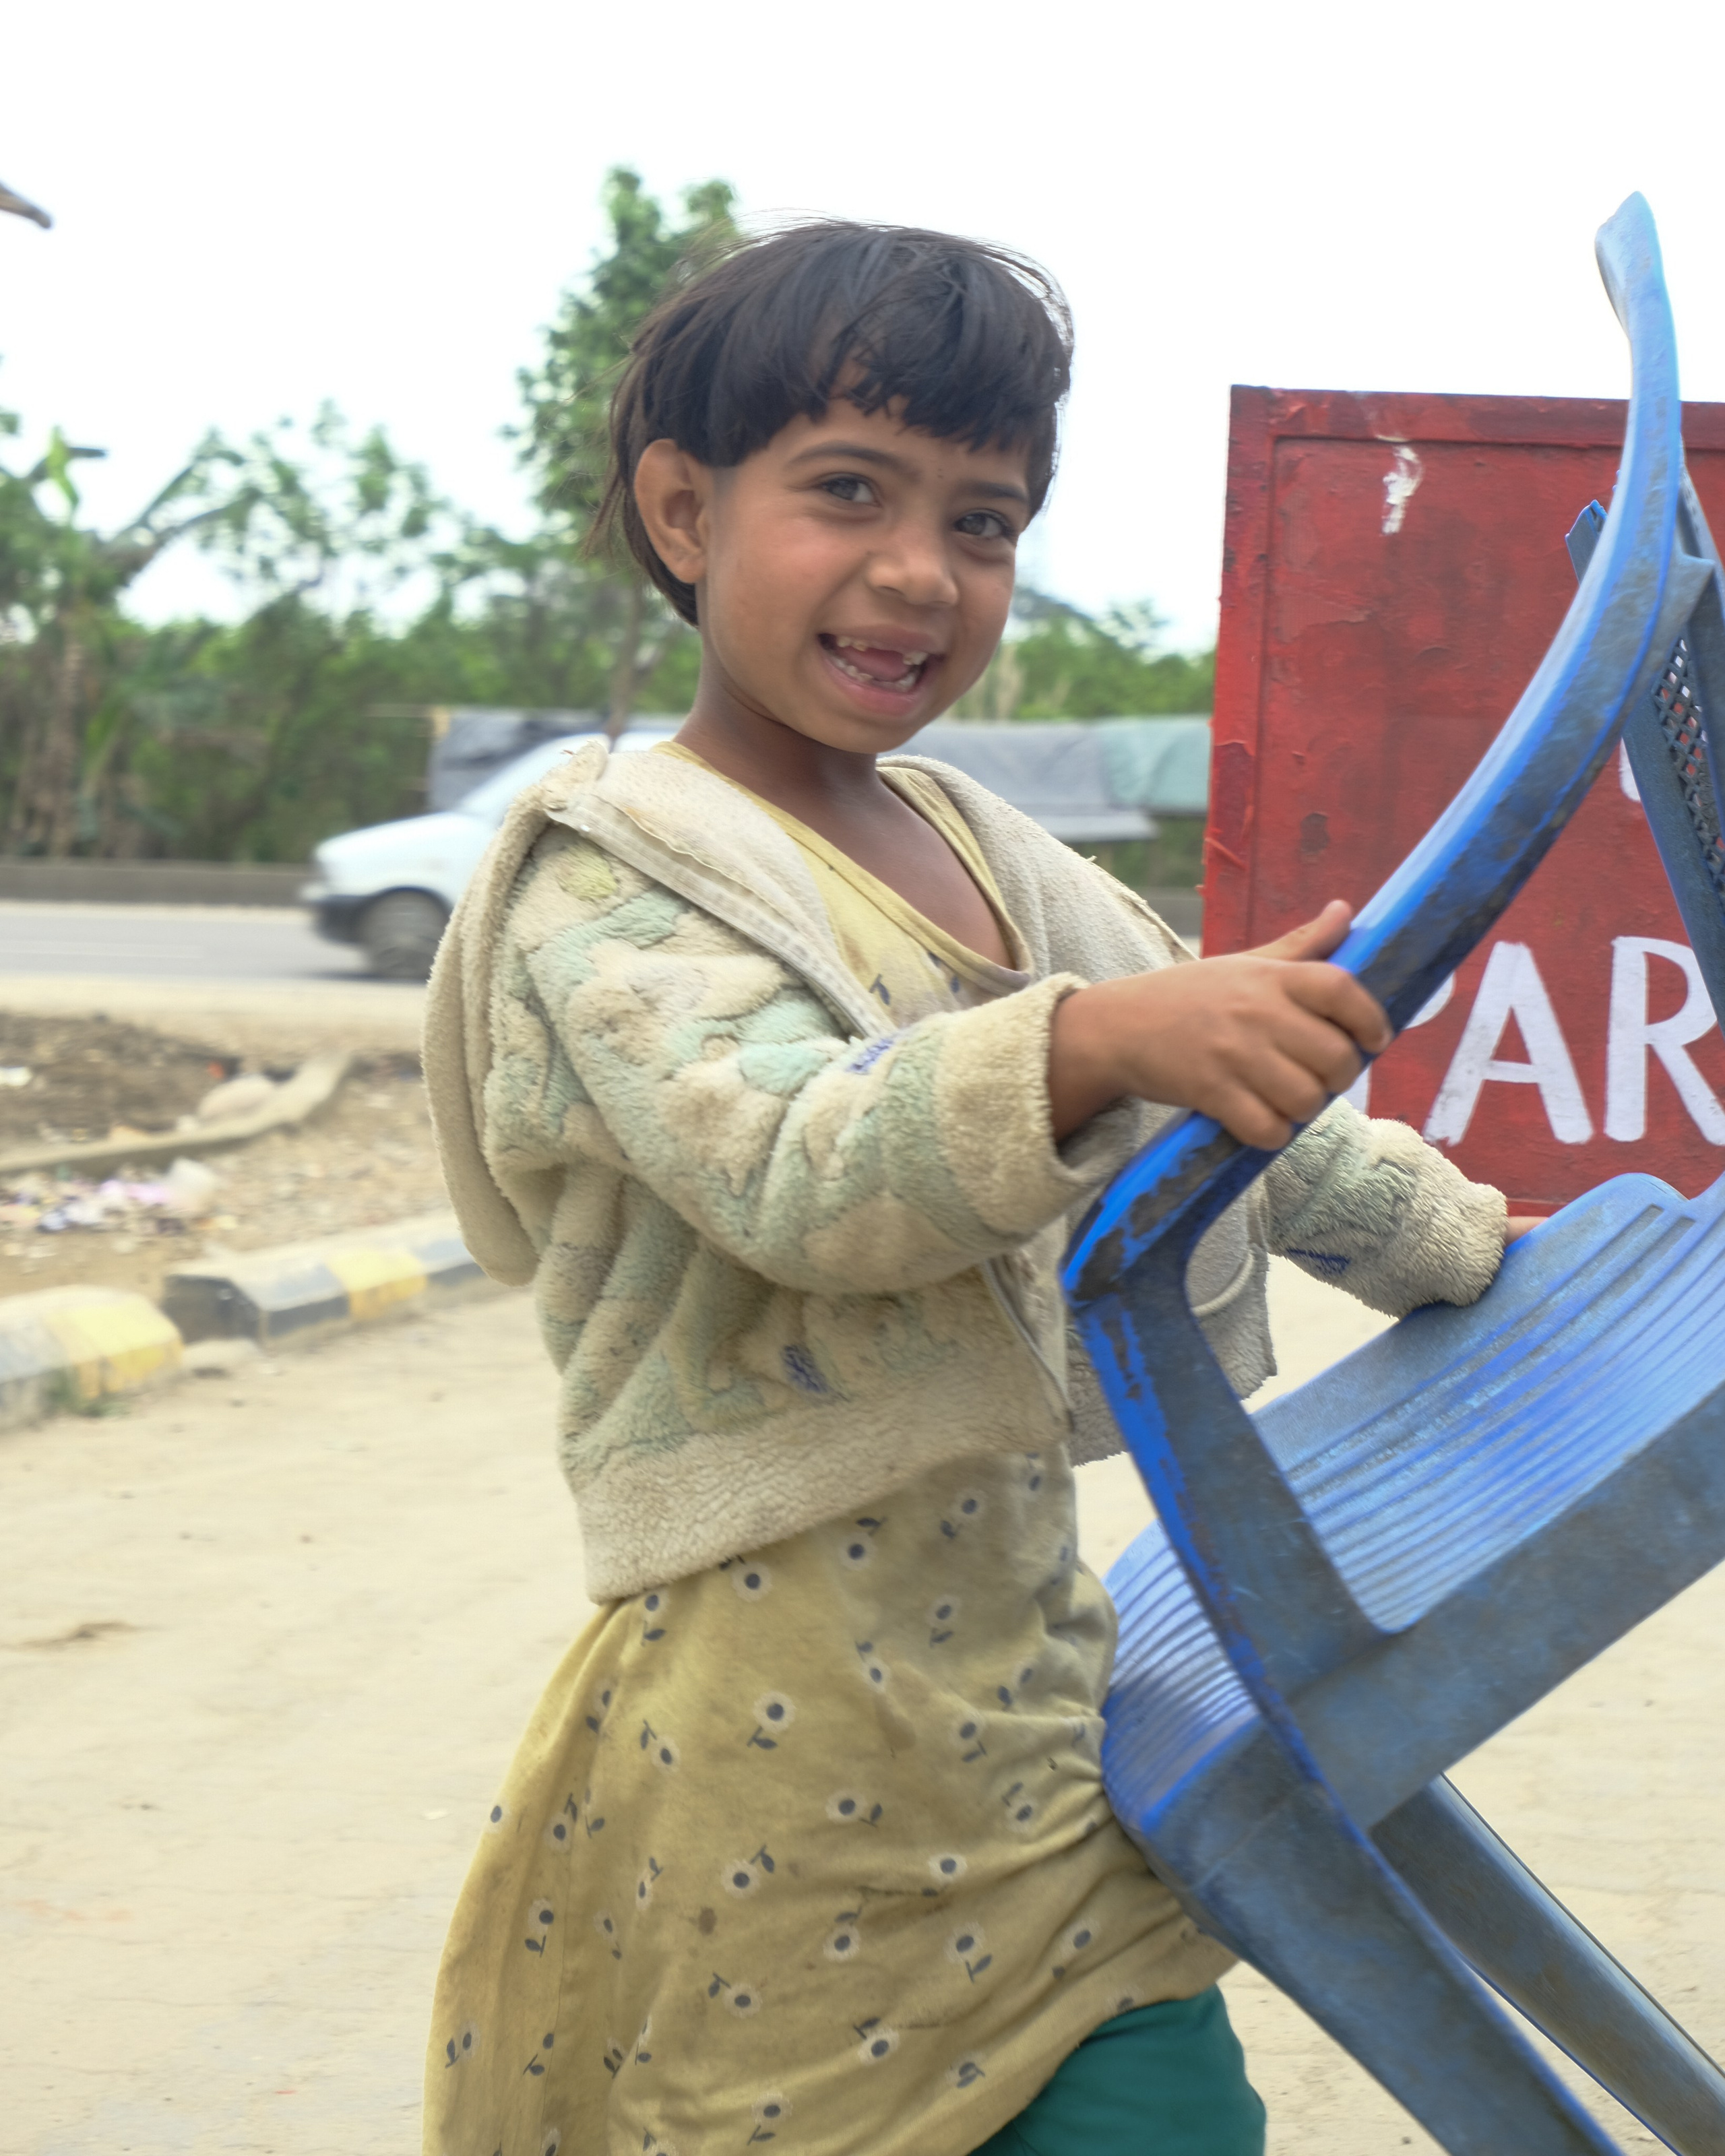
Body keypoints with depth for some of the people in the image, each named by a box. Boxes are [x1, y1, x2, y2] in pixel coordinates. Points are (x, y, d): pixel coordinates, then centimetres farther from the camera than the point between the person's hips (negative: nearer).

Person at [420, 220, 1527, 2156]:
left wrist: (1474, 1245, 32)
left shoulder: (983, 855, 14)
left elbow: (1248, 1110, 28)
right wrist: (1096, 1044, -43)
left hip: (1029, 1686, 7)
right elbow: (802, 1168, -28)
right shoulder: (616, 881, -10)